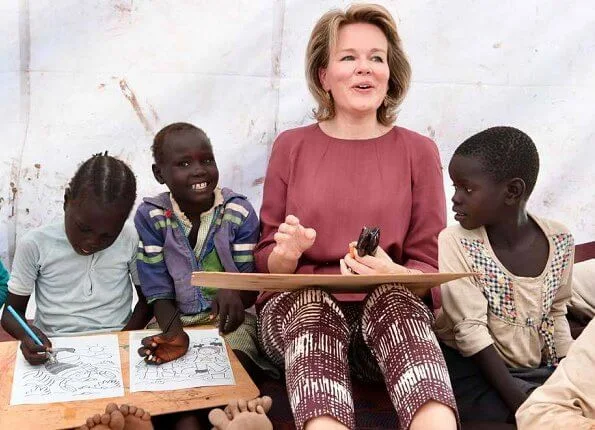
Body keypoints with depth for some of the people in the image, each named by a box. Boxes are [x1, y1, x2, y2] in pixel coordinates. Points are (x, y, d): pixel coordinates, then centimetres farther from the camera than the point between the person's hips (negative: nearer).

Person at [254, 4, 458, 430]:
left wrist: (392, 273, -19)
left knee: (395, 298, -35)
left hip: (390, 306, 0)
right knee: (314, 307, -35)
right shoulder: (291, 146, 8)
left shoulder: (418, 151, 6)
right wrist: (287, 253, -15)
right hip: (297, 305, 0)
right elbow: (266, 260, 11)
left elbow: (430, 267, 6)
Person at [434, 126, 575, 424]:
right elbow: (471, 330, -18)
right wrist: (520, 403, -23)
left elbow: (556, 315, 10)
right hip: (474, 370, -4)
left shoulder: (560, 240, -4)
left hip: (540, 370, 5)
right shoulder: (455, 243, -15)